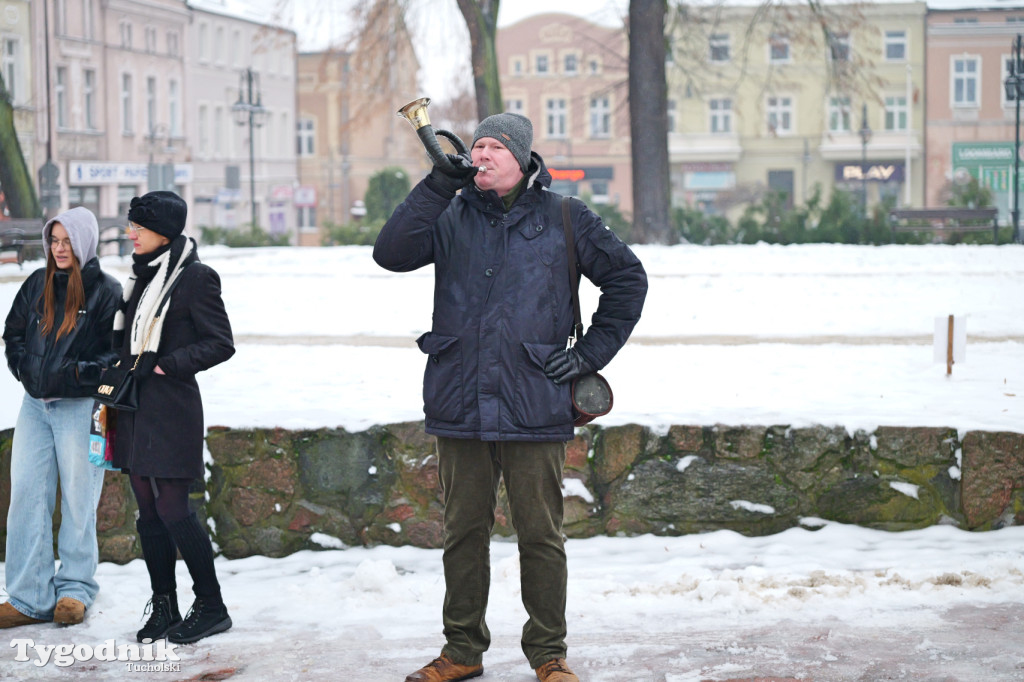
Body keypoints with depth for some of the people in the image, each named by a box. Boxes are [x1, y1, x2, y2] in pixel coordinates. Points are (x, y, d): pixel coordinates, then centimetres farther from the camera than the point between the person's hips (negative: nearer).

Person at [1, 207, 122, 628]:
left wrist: (78, 374, -16)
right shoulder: (37, 285, 11)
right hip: (35, 405, 5)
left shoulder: (106, 291, -4)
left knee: (78, 498, 2)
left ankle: (75, 590, 14)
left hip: (80, 407, -5)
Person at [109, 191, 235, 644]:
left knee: (173, 510, -8)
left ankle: (211, 607, 3)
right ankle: (164, 607, 16)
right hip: (135, 409, 8)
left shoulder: (195, 278, -9)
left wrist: (162, 365, -15)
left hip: (172, 408, -8)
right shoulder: (141, 276, 14)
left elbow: (221, 343, -11)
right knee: (148, 512, 9)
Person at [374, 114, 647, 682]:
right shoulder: (451, 217, 8)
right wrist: (437, 187, -11)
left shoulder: (562, 219, 4)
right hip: (459, 404, 2)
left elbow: (627, 277, 11)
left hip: (533, 406, -2)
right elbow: (391, 253, -7)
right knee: (464, 531, 10)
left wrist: (592, 352, 5)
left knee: (541, 535, 3)